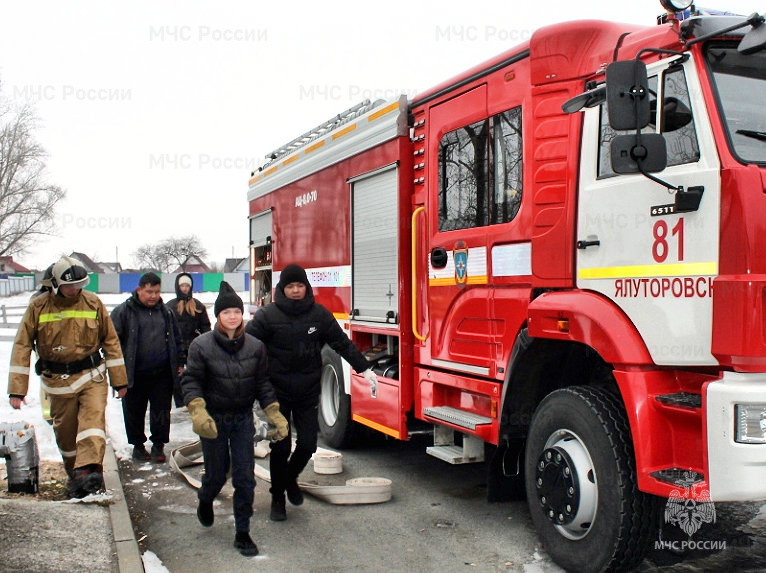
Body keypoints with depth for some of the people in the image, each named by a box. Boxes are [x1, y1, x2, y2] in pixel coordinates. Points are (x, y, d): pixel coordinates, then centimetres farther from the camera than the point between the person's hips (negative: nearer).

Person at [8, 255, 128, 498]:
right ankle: (74, 476, 29)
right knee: (65, 433, 10)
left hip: (92, 376, -1)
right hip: (58, 381, 1)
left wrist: (119, 380, 5)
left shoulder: (93, 303, -3)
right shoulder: (38, 306, -6)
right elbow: (22, 346, -3)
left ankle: (90, 471, -32)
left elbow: (110, 341, 4)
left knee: (93, 419, -21)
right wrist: (17, 389, -7)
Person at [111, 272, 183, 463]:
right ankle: (137, 445, 28)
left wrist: (179, 363, 15)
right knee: (134, 412, 11)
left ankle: (158, 445, 21)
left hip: (162, 374, 3)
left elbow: (176, 339, 18)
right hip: (134, 375, -2)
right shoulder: (123, 311, -4)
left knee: (161, 412, 7)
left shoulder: (166, 312, 10)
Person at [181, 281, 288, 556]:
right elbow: (191, 381, -10)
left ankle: (242, 533, 15)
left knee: (245, 477, 1)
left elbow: (262, 383, 3)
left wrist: (274, 415, -3)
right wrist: (197, 411, -25)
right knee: (216, 474, 10)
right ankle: (205, 500, 46)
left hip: (243, 419, 2)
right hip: (213, 420, -2)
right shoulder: (202, 345, -10)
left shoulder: (255, 346, -3)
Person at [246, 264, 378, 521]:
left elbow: (342, 343, 5)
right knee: (280, 447, 1)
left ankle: (290, 478, 37)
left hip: (308, 393, 3)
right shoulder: (267, 315, -8)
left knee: (308, 445, 5)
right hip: (278, 393, -2)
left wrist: (363, 368, 4)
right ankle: (277, 498, 23)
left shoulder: (320, 314, 0)